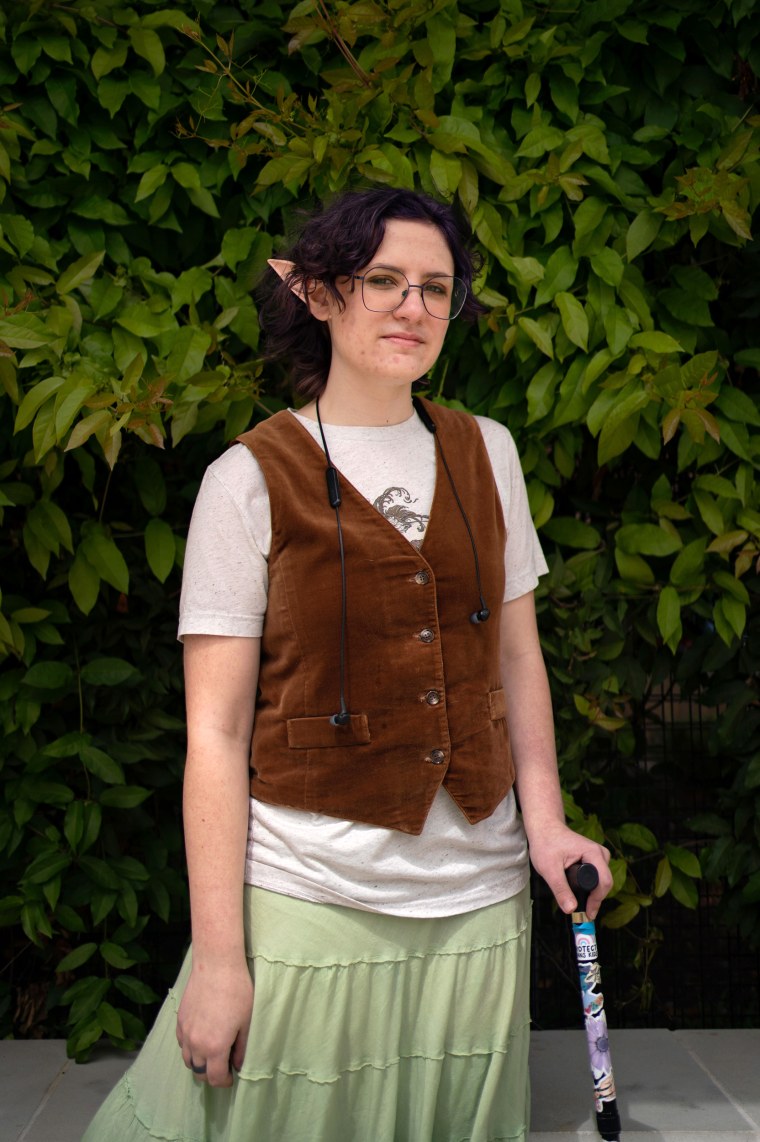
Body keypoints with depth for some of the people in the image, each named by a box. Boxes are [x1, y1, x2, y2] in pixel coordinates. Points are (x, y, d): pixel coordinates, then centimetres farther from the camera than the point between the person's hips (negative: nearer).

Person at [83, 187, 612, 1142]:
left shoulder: (486, 453, 7)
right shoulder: (251, 480, -7)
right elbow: (215, 731, -9)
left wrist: (544, 820, 1)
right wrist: (218, 956, -12)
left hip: (479, 898, 4)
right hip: (312, 906, -4)